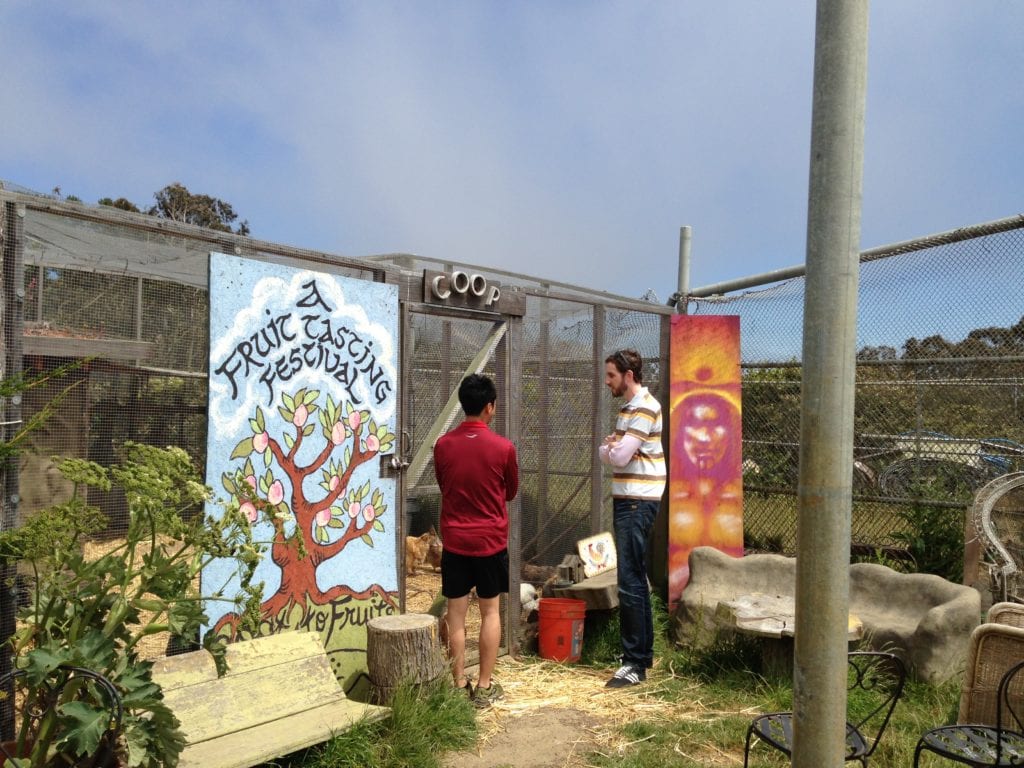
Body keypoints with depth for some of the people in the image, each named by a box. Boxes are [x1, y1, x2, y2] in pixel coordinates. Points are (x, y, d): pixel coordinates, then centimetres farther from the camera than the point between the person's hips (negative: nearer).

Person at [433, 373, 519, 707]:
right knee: (490, 612, 11)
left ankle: (460, 685, 16)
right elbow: (511, 492, 6)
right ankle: (484, 686, 15)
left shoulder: (443, 445, -5)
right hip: (490, 541, -1)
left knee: (456, 613, 9)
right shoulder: (503, 447, -11)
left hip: (454, 541, 2)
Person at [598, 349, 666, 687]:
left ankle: (635, 664, 0)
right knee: (636, 580, 16)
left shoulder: (645, 409, -15)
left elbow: (617, 456, -21)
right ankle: (644, 651, 26)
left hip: (637, 502, -10)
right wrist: (612, 447, -5)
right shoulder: (629, 408, 16)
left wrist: (608, 448, 0)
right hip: (627, 500, 10)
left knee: (630, 583, -8)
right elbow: (613, 453, 16)